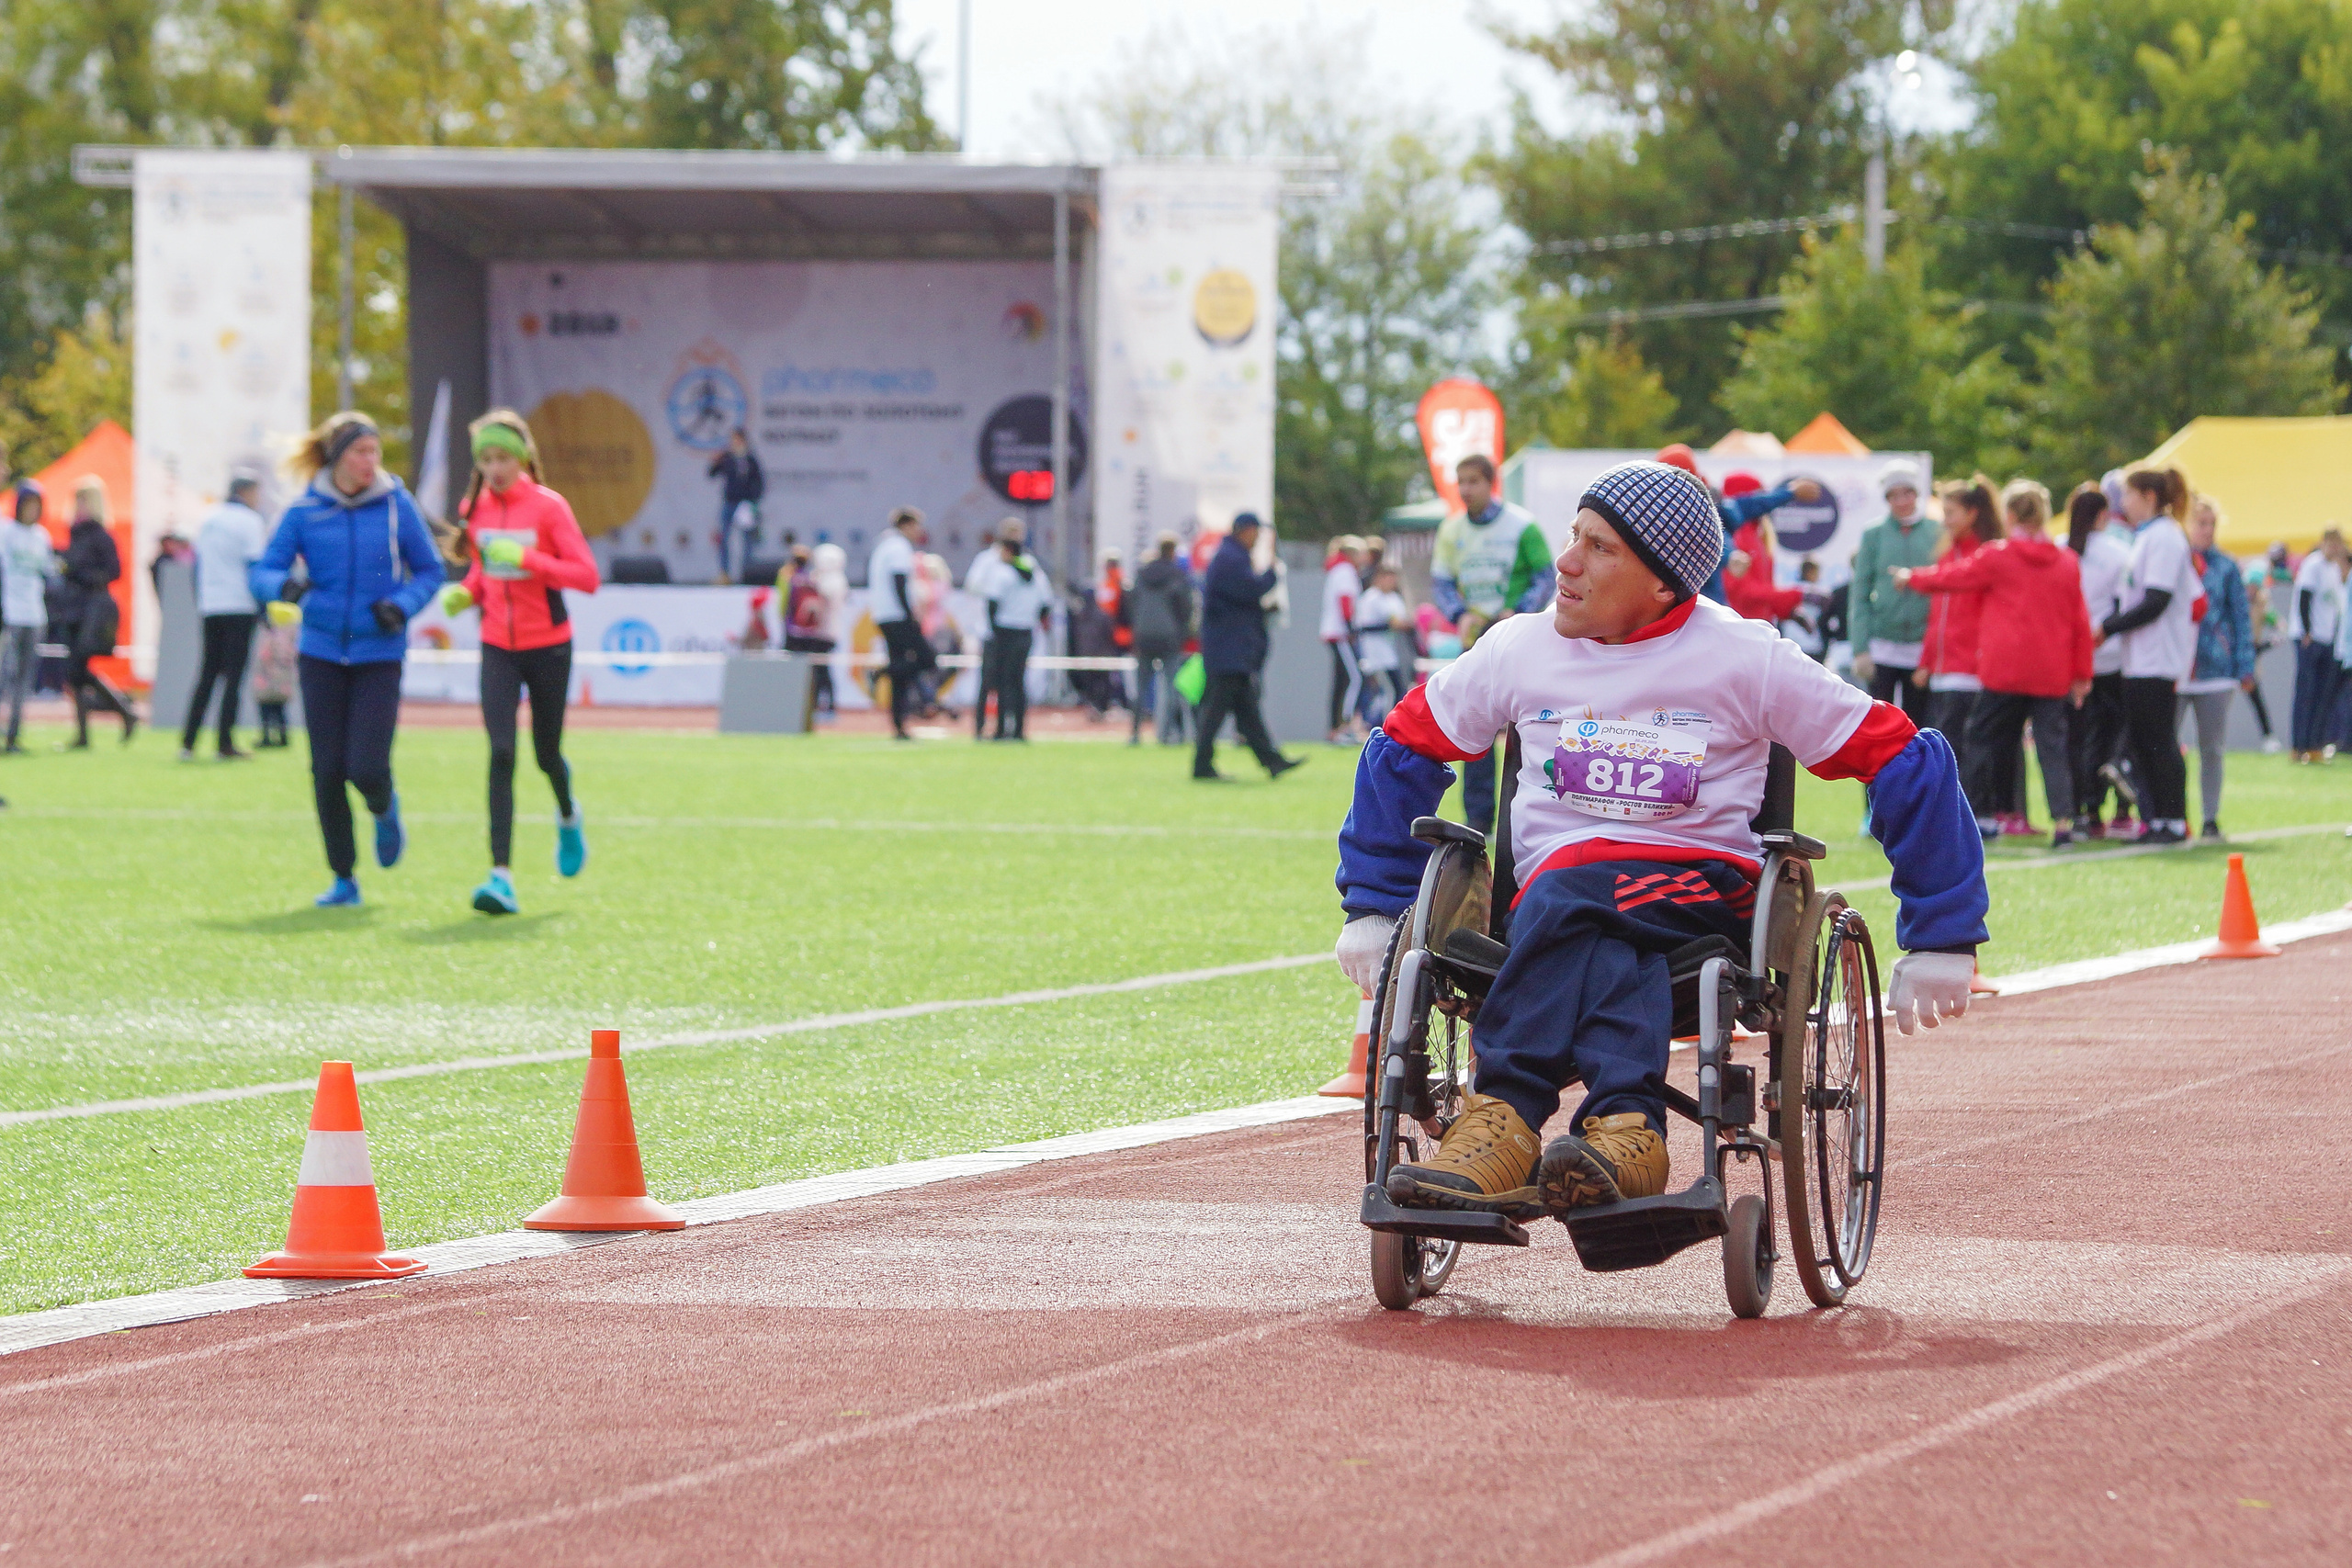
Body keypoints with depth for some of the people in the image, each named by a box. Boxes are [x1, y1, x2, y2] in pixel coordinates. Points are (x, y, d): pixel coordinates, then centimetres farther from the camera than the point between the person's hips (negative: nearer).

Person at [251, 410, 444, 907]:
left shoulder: (396, 505, -2)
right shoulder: (304, 511, -1)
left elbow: (430, 571, 5)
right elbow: (263, 572, -1)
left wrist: (402, 605, -13)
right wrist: (283, 587, -23)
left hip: (379, 655, -1)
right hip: (322, 654, 1)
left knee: (367, 767, -10)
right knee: (327, 770, 0)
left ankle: (385, 812, 28)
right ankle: (344, 879, 14)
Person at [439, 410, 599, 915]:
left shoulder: (549, 507, -11)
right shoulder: (474, 509, 3)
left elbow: (588, 577, -17)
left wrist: (528, 559, -27)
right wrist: (465, 593, -3)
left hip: (547, 646, -2)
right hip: (498, 649, 2)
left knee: (546, 754, 11)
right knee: (500, 754, -13)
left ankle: (568, 816, 48)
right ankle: (501, 877, -18)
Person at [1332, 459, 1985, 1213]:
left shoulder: (1747, 659, 3)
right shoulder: (1520, 650, 12)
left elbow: (1903, 762, 6)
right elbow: (1403, 747, 25)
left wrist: (1939, 939, 3)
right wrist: (1373, 907, 19)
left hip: (1708, 894, -2)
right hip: (1554, 889, 2)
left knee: (1564, 900, -37)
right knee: (1602, 954, -37)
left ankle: (1507, 1118, -51)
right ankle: (1626, 1128, -59)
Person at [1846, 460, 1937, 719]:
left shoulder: (1936, 533, 3)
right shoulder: (1874, 534, 2)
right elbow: (1859, 593, 1)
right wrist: (1860, 648, -6)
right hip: (1882, 646, -1)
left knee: (1916, 723, 5)